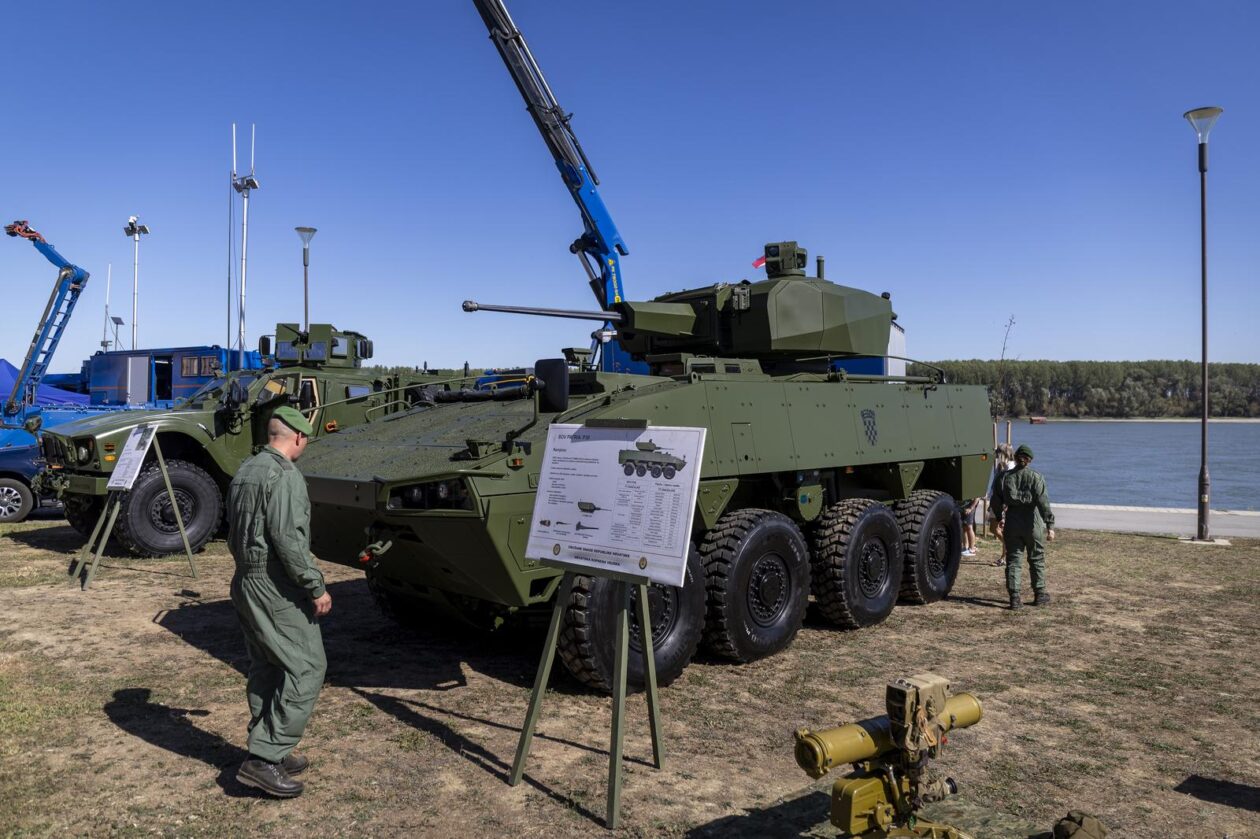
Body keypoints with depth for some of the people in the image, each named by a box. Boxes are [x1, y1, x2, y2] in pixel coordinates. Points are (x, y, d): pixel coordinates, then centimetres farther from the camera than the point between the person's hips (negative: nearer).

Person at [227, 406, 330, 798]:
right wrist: (316, 588, -17)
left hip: (246, 581, 10)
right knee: (306, 667, -5)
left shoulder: (245, 471, 13)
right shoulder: (284, 475, -18)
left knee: (265, 669, 16)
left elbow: (233, 535, 20)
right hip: (277, 588, -10)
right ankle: (265, 758, -5)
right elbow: (289, 540, -24)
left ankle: (268, 753, 25)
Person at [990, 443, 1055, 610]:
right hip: (1032, 525, -2)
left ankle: (1014, 597, -1)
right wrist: (1050, 525, -15)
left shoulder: (1004, 477, 3)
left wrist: (1000, 518, 23)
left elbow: (996, 502, 6)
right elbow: (1043, 502, -15)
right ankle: (1039, 595, 20)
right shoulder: (1035, 477, -7)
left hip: (1011, 526, 2)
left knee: (1013, 560, 4)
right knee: (1037, 560, 13)